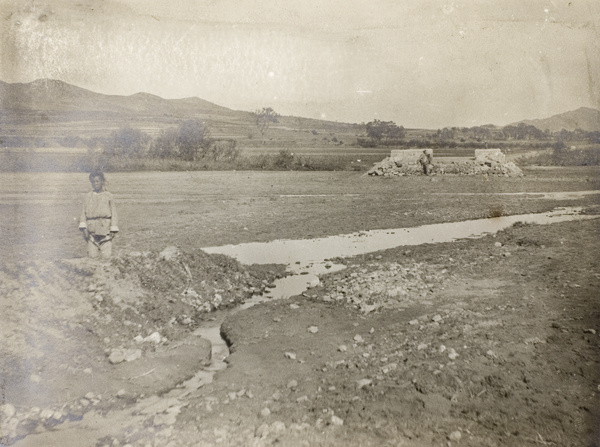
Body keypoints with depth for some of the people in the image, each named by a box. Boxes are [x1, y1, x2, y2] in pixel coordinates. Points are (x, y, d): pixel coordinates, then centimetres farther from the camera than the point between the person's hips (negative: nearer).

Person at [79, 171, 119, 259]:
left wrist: (113, 231, -2)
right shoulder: (87, 197, 11)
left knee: (105, 256, -6)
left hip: (105, 230, -2)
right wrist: (83, 228, -3)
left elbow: (113, 213, 4)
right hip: (92, 231, 2)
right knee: (93, 255, -2)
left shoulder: (109, 196, 5)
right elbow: (83, 213, 10)